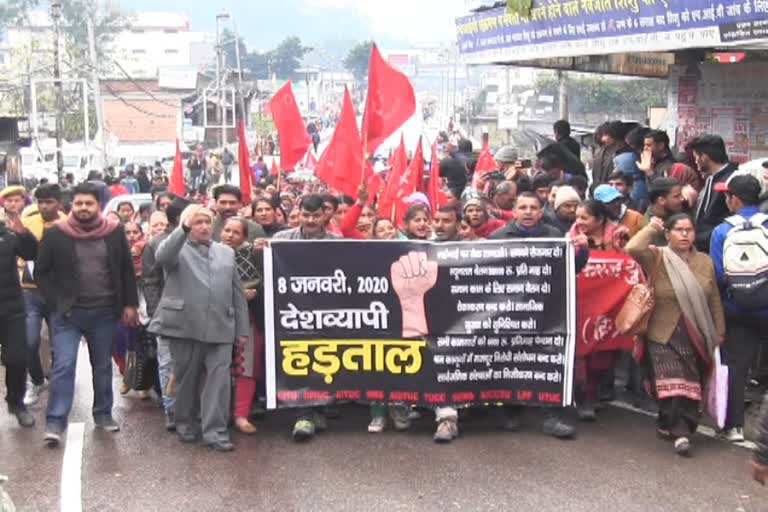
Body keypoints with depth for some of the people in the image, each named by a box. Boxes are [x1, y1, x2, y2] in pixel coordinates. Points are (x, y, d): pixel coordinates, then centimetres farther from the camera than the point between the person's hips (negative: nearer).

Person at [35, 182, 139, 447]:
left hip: (104, 312, 2)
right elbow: (41, 272, 1)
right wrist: (56, 303, -8)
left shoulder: (115, 232, -1)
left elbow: (127, 270, 6)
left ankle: (103, 414, 27)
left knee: (103, 365, 13)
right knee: (63, 365, -9)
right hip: (67, 313, -2)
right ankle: (55, 422, -3)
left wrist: (130, 304, 3)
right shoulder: (55, 234, -6)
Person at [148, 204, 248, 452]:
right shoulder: (177, 249, 5)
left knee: (218, 380, -4)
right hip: (185, 326, -2)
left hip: (220, 328, 2)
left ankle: (215, 431, -1)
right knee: (186, 379, 9)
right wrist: (183, 228, -31)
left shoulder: (227, 252, 17)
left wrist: (242, 329, 11)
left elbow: (237, 293, 16)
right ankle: (186, 425, 26)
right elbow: (162, 257, -21)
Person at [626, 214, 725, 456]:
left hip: (697, 335, 4)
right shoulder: (656, 258, -4)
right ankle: (681, 431, -9)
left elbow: (714, 300, 12)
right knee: (673, 381, -15)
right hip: (664, 334, -4)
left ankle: (669, 424, 25)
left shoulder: (705, 261, 7)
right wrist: (652, 228, -11)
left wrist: (719, 332, 11)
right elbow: (633, 248, -26)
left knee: (690, 383, 9)